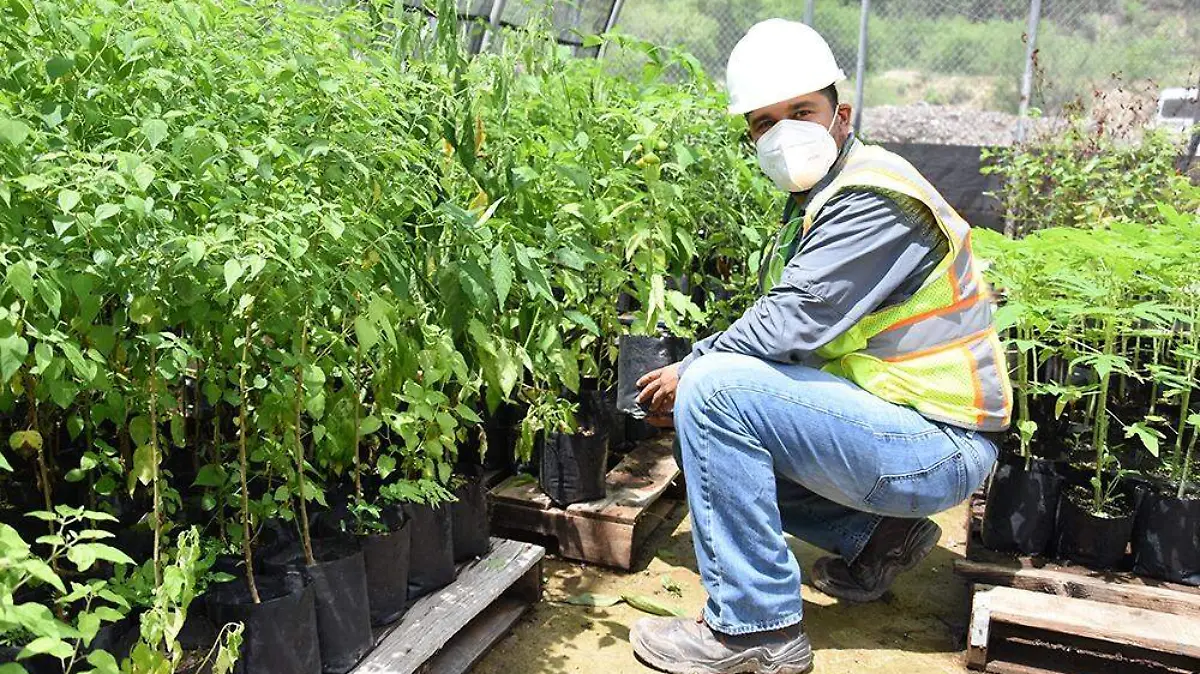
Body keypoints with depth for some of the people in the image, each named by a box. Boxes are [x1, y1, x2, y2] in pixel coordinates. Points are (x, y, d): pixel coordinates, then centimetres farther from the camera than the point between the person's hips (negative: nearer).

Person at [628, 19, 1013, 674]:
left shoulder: (874, 196, -17)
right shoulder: (818, 198, 14)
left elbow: (790, 324, -24)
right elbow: (789, 331, 12)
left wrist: (689, 371, -8)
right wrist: (690, 377, -1)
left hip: (938, 446, -10)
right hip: (894, 419, 10)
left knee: (715, 391, -23)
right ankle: (877, 534, 14)